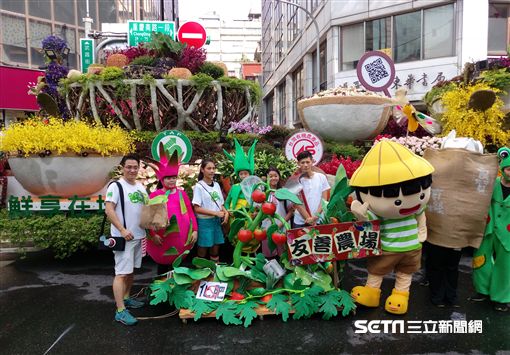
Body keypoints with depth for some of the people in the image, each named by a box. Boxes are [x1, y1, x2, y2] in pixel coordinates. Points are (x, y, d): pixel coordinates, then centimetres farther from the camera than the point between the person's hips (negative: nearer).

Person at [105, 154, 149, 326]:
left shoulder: (140, 187, 11)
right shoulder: (116, 186, -11)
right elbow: (109, 210, -18)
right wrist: (122, 230, -23)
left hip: (139, 235, 8)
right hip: (123, 237, -8)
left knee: (131, 270, 18)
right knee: (122, 273, -7)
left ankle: (126, 298, 33)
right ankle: (120, 311, -2)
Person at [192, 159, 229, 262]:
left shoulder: (216, 185, 9)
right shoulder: (199, 186, -9)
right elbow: (197, 208, -14)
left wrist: (226, 212, -7)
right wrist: (216, 213, -17)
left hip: (217, 221, 6)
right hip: (204, 221, -5)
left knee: (215, 249, 13)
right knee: (203, 250, 3)